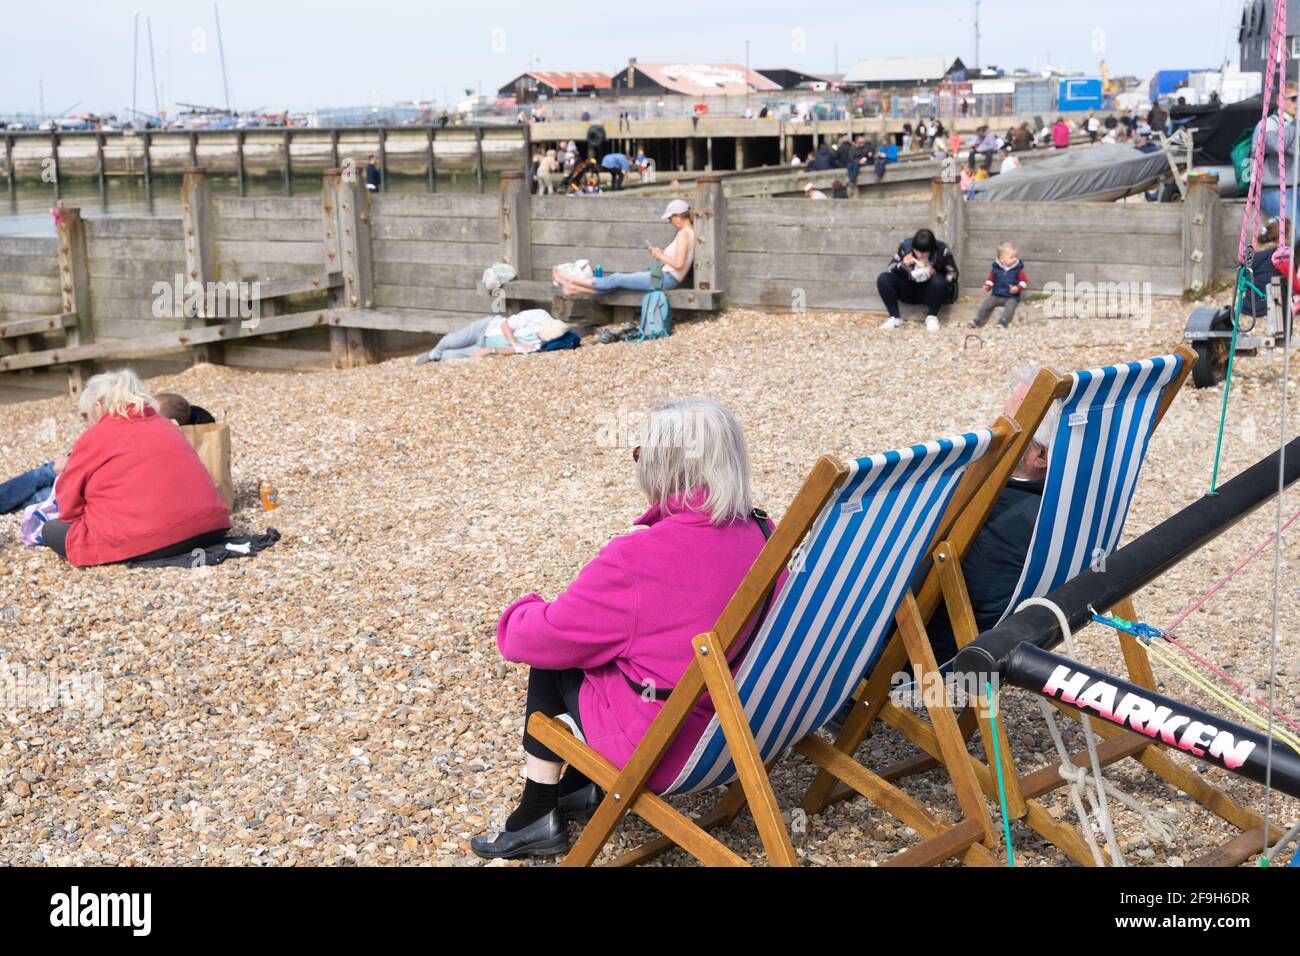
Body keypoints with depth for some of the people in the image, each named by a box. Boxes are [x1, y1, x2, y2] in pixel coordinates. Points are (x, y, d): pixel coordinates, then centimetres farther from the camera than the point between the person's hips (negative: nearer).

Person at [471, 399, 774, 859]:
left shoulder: (637, 559, -25)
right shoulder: (762, 536, -6)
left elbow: (532, 638, -14)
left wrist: (519, 615, 10)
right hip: (740, 728, 7)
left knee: (552, 658, 14)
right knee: (601, 642, 23)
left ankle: (538, 817, 23)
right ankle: (582, 787, 34)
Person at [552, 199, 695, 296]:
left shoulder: (684, 234, -16)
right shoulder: (690, 232, 14)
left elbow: (678, 264, -24)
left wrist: (660, 256, -10)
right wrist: (662, 253, 9)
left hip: (666, 278, -9)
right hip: (666, 276, 9)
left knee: (617, 279, -4)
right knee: (618, 280, 6)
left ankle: (574, 281, 3)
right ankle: (576, 288, 7)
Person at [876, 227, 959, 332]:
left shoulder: (942, 250, -17)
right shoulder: (905, 246, -11)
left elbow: (952, 275, -10)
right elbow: (891, 269, -6)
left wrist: (935, 274, -28)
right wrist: (903, 265, -27)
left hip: (930, 291, -2)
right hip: (909, 289, 2)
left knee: (938, 281, -37)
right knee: (883, 279, -21)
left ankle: (932, 317, -15)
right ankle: (895, 317, -13)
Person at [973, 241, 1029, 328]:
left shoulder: (1018, 269, -5)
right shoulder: (995, 268, 1)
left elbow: (1024, 280, -3)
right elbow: (991, 279, 14)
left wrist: (1018, 288, -21)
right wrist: (987, 286, -4)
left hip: (1011, 297, -3)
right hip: (996, 296, 3)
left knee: (1010, 306, -32)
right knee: (986, 304, -13)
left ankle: (1003, 322, -35)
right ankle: (978, 321, -5)